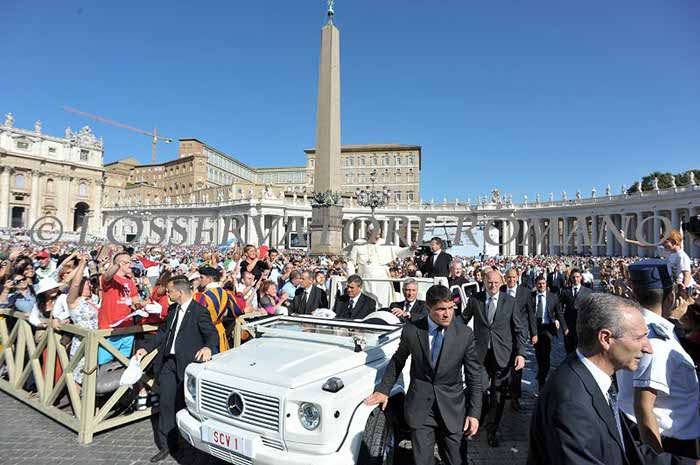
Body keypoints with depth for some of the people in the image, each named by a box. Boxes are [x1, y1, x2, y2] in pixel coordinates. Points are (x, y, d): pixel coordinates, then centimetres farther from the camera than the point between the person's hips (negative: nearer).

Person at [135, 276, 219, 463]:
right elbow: (163, 332, 22)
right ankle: (167, 445, 20)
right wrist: (146, 348, 17)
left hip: (188, 363, -6)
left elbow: (213, 333, -17)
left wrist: (208, 347, -37)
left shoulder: (199, 311, -13)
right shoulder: (172, 309, 11)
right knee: (167, 403, 7)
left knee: (183, 404, 7)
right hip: (169, 362, 6)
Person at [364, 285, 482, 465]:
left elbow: (474, 375, -2)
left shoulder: (465, 333, -8)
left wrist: (474, 413, -5)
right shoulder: (411, 331, -8)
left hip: (453, 408, 0)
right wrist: (383, 390, 9)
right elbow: (397, 361, 8)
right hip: (419, 407, 0)